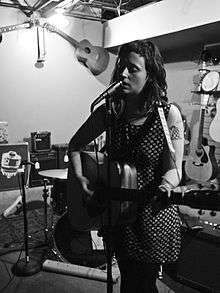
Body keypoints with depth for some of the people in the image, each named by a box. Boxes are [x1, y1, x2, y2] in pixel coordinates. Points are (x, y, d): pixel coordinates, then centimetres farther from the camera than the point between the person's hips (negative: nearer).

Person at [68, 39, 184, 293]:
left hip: (153, 215, -3)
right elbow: (75, 145, 5)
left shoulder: (169, 115, -16)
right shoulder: (109, 112, -6)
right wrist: (80, 178, -9)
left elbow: (173, 168, -14)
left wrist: (165, 187, -36)